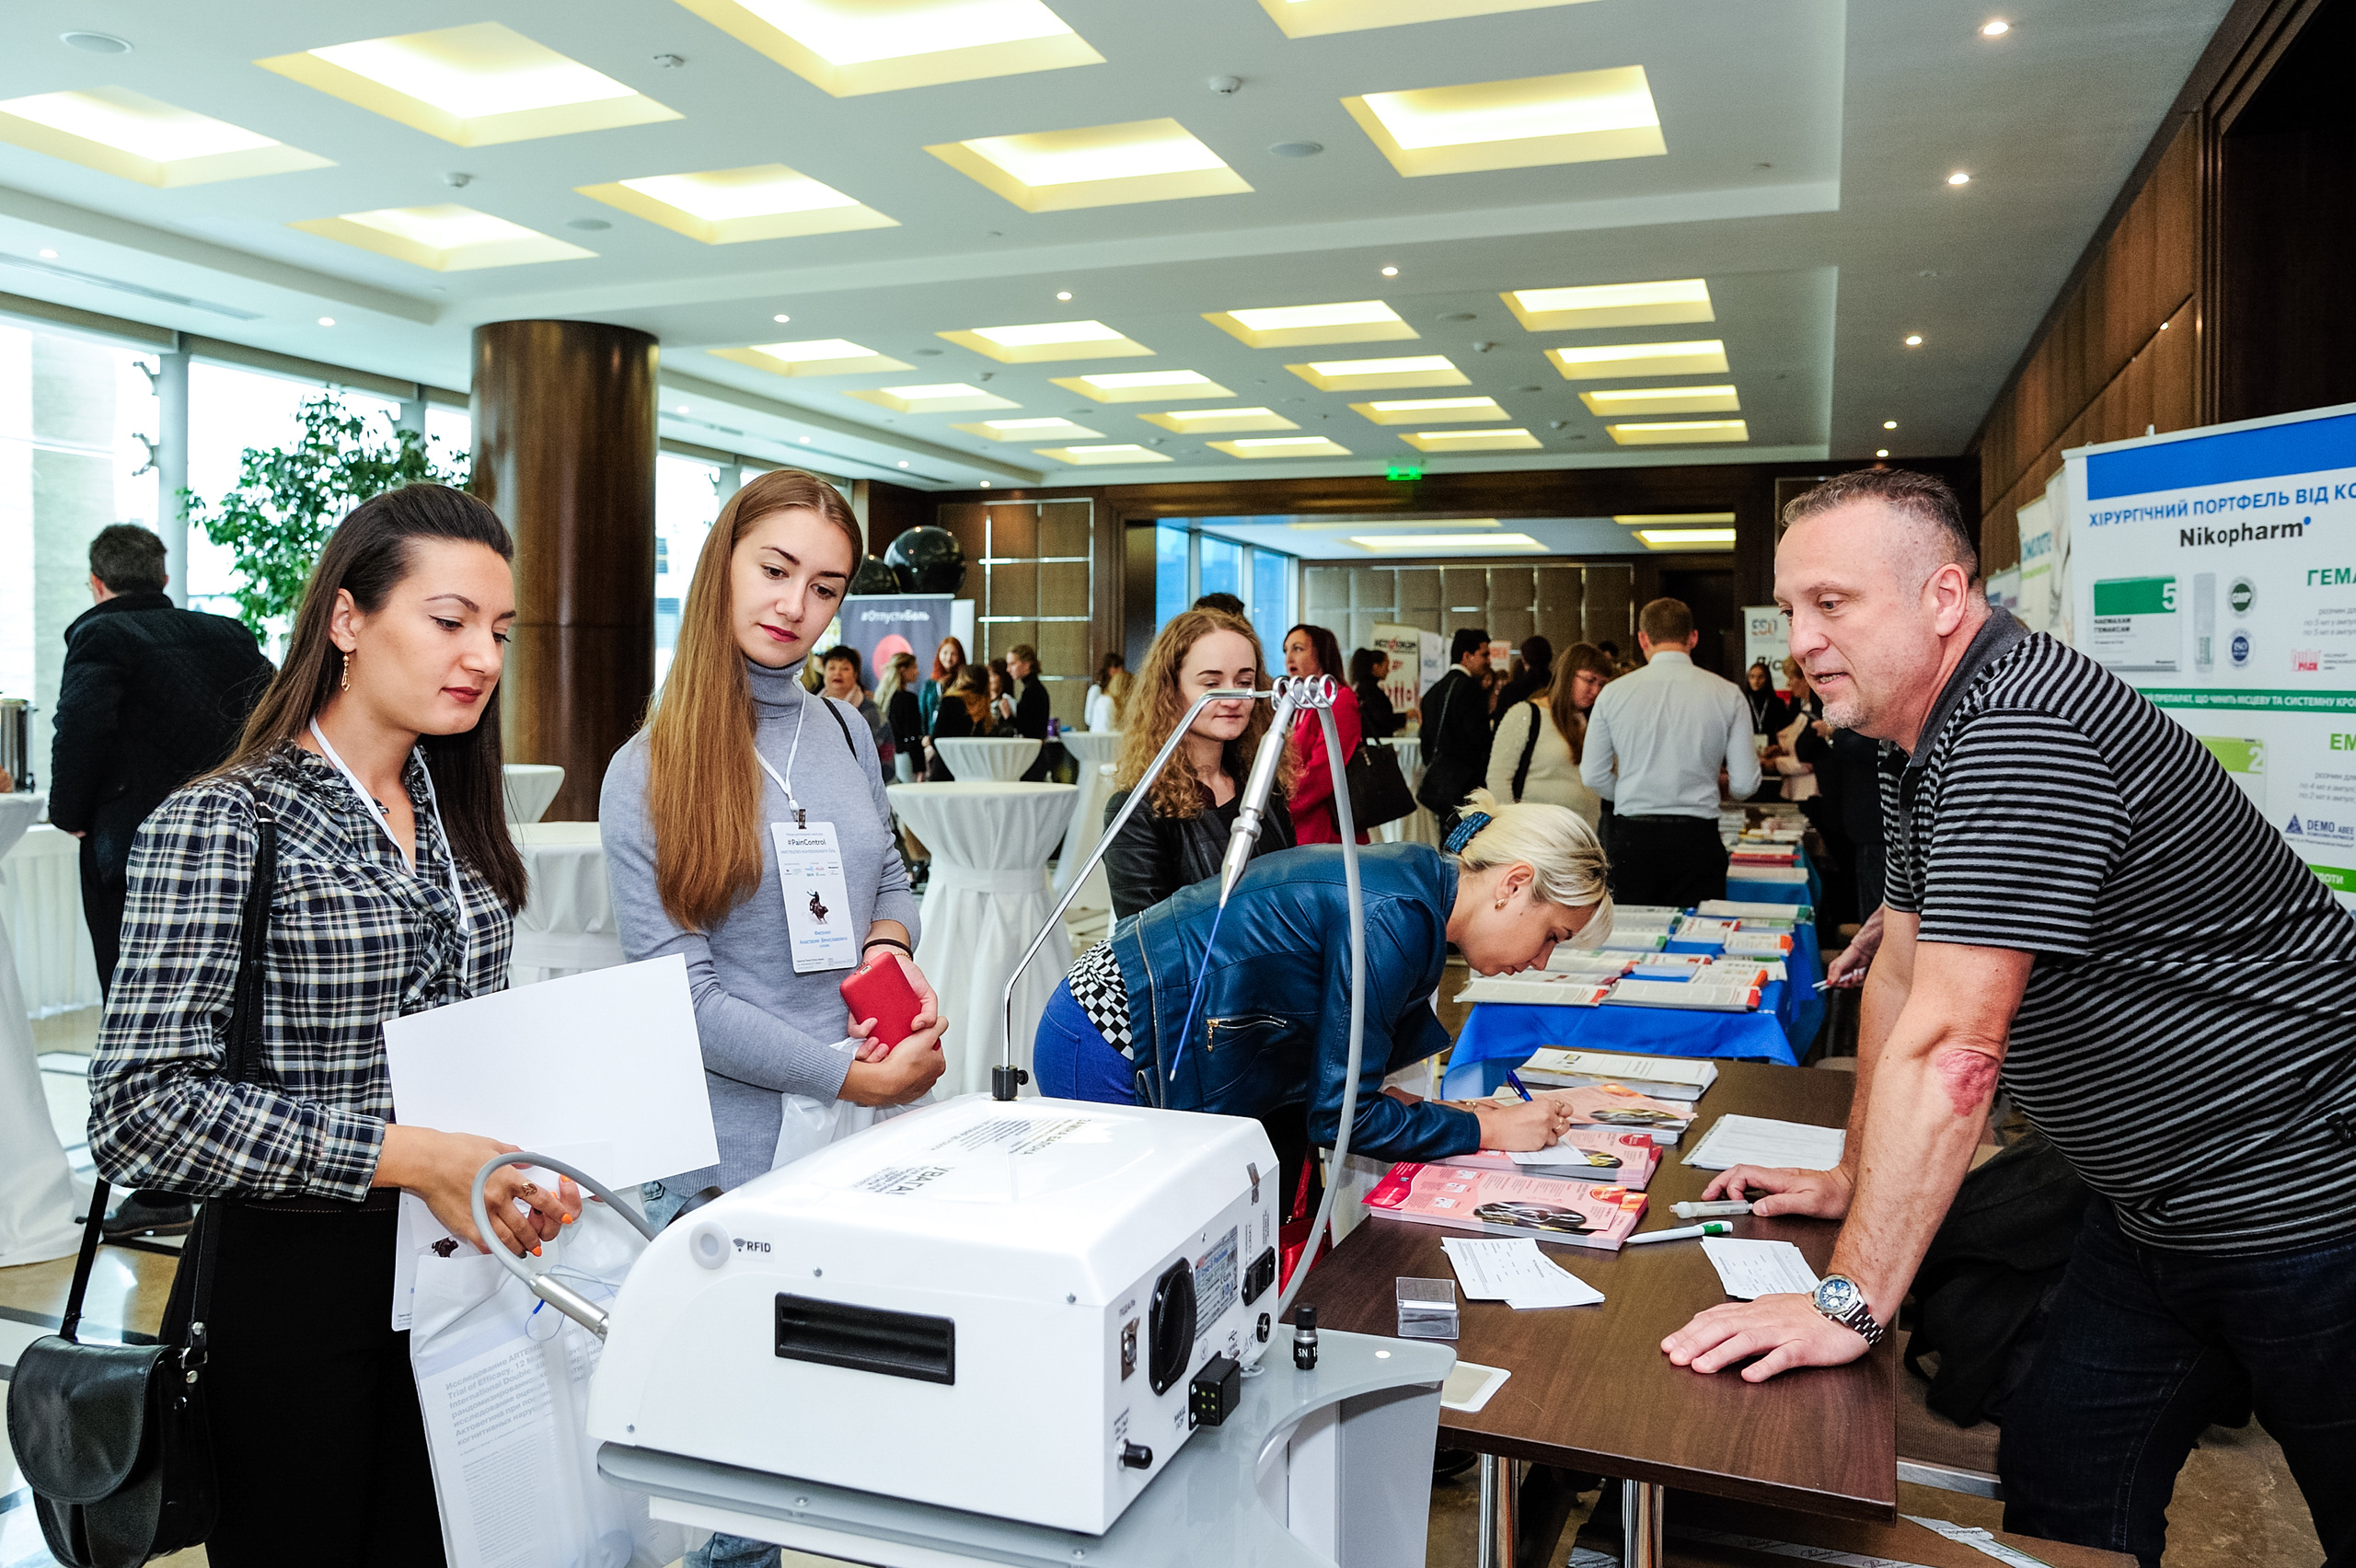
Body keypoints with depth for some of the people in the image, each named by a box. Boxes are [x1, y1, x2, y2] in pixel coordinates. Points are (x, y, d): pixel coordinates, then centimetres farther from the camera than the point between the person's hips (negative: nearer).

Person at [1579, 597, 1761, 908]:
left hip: (1631, 838, 1)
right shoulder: (1727, 695, -1)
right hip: (1697, 837, 0)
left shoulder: (1613, 692, 0)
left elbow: (1593, 777, 4)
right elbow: (1745, 785, 0)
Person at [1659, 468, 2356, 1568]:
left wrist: (1849, 1304, -28)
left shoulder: (2020, 731, -27)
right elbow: (1900, 974, 13)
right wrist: (1853, 1181, 15)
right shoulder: (1923, 741, 6)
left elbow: (1949, 1049, -31)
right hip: (2151, 1208, 9)